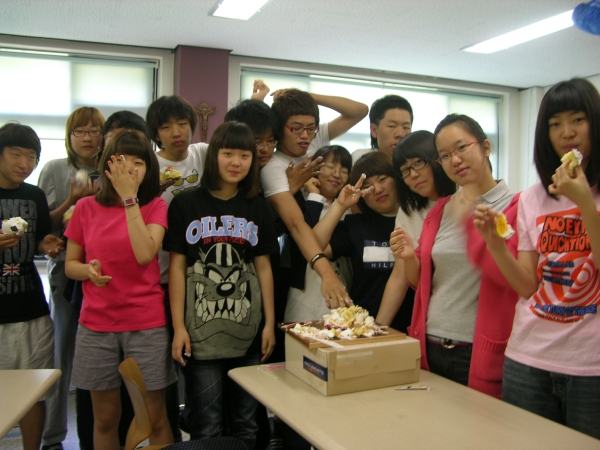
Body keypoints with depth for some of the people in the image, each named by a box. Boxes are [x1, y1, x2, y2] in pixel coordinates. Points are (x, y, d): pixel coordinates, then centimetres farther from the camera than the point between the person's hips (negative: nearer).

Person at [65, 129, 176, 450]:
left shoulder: (155, 207, -1)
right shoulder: (86, 208, 4)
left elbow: (145, 254, -19)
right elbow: (70, 265, 9)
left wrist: (130, 198, -17)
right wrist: (88, 270, -14)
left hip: (146, 324, -2)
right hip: (96, 325, 2)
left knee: (155, 419, 6)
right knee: (105, 418, 14)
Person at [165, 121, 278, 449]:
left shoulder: (256, 207, 8)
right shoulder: (186, 204, -1)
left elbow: (263, 266, 9)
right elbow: (177, 266, -1)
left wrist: (270, 323, 6)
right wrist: (178, 326, -5)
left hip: (248, 333, 3)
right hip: (201, 332, -2)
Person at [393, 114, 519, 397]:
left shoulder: (516, 207, -7)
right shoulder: (439, 210, 9)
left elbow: (513, 277, -21)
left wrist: (467, 220, -19)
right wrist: (410, 258, -6)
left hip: (479, 353, -5)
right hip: (429, 348, 5)